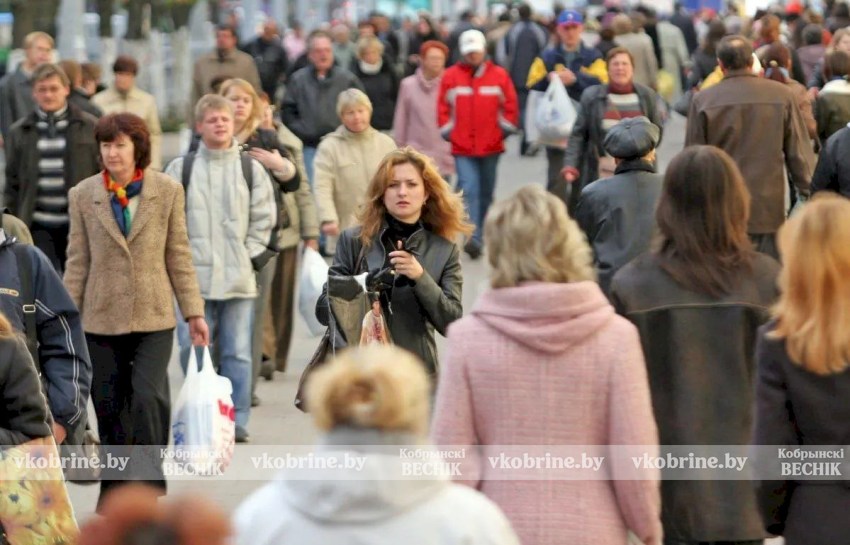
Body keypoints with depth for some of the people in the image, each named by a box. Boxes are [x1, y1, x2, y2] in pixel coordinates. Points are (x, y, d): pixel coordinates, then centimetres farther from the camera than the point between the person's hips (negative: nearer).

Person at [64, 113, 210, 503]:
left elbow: (179, 256, 5)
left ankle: (149, 481, -1)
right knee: (109, 405, 6)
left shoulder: (167, 192, 2)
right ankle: (115, 489, 20)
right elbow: (77, 263, 6)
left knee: (148, 397, -14)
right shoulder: (83, 196, 4)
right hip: (102, 318, 1)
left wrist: (194, 312, 3)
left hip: (154, 314, -1)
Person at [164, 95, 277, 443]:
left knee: (237, 352, 3)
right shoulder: (181, 169, 5)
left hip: (239, 278, 0)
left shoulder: (251, 169, 6)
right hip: (193, 277, 0)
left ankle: (237, 422, 10)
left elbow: (263, 219, 7)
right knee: (193, 350, 0)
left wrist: (251, 257, -1)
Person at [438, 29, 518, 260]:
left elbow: (510, 105, 6)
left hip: (491, 145, 2)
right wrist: (447, 130, 0)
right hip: (462, 147, -2)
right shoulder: (451, 76, -2)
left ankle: (482, 235, 30)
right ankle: (474, 238, -21)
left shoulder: (499, 75, 0)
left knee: (486, 191, 15)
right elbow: (443, 107, 4)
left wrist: (506, 128, 3)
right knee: (469, 189, -14)